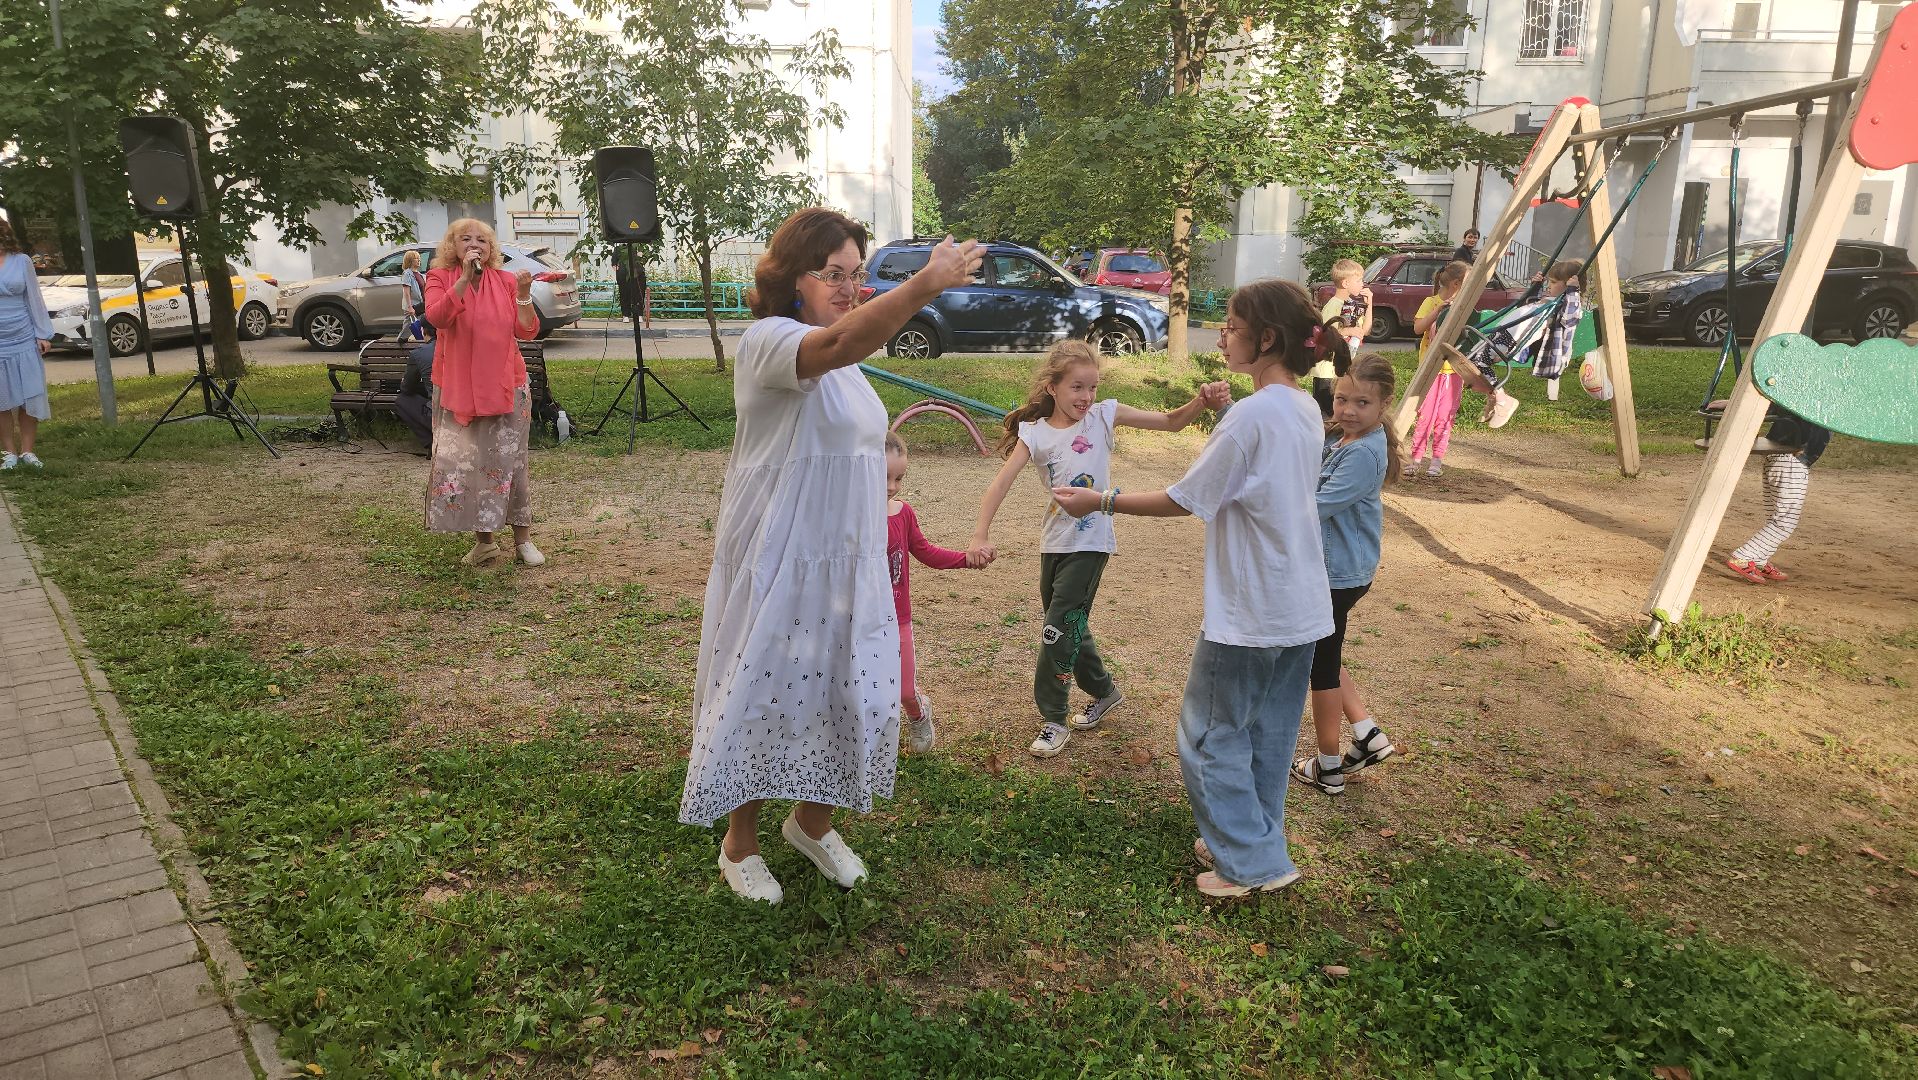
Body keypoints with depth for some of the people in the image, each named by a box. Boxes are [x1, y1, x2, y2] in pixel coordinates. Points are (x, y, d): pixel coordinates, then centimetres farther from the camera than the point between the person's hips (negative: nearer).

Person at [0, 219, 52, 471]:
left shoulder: (21, 261, 1)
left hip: (25, 341, 0)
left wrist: (43, 335, -1)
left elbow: (34, 299, 4)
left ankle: (27, 451, 12)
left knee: (30, 398, 2)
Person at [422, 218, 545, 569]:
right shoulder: (440, 278, 0)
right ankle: (484, 540, 13)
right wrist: (465, 278, -26)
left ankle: (523, 538, 13)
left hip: (506, 387, 1)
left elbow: (527, 332, -2)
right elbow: (436, 317, -20)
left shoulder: (507, 281, 3)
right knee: (462, 463, 1)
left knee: (510, 462, 3)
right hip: (456, 388, 0)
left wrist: (524, 294, -16)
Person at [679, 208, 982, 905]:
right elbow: (842, 341, -40)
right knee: (766, 695, 5)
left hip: (848, 565, 8)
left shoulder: (841, 361, 12)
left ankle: (812, 822, 37)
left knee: (846, 692, 14)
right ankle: (740, 842, 27)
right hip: (778, 566, -8)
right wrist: (926, 284, -50)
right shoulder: (768, 340, -17)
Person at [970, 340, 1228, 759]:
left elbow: (1171, 421, -1)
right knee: (1068, 625, 16)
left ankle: (1054, 719, 8)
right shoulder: (1035, 432, -3)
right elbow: (1002, 482, -12)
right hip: (1054, 541, 3)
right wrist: (980, 535, -25)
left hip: (1090, 542, -3)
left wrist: (1201, 401, -22)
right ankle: (1103, 690, 40)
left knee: (1059, 629, -6)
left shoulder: (1103, 415, -4)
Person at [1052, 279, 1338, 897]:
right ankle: (1251, 840, 32)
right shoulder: (1306, 410, 6)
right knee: (1268, 733, 18)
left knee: (1212, 734, 6)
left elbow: (1184, 501, -16)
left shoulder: (1251, 414, -21)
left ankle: (1252, 860, 13)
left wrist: (1102, 502, -9)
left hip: (1247, 613, -8)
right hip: (1301, 608, 9)